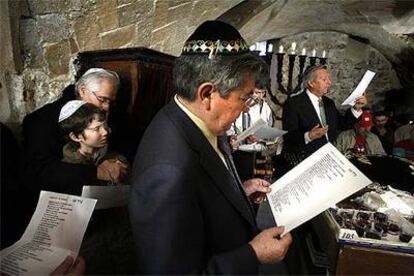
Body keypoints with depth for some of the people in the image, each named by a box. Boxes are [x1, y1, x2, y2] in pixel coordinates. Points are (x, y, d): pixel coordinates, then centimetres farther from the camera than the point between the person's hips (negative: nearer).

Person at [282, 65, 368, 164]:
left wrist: (356, 108, 2)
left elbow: (343, 125, 16)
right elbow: (288, 136, -15)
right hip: (303, 158, -6)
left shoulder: (329, 103, 13)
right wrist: (308, 136, -32)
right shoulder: (293, 103, -9)